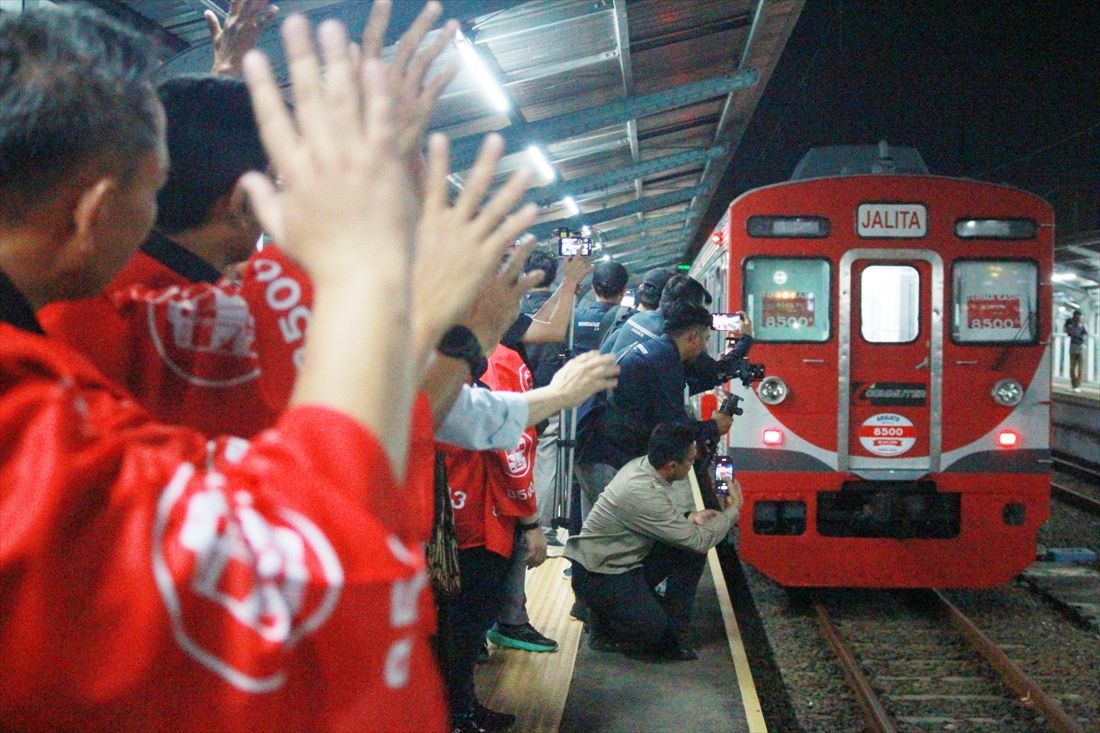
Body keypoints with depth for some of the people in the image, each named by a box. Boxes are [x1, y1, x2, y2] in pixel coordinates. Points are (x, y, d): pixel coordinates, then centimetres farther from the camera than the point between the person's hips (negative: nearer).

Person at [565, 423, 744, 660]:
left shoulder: (643, 465, -3)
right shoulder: (644, 492, -30)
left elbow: (663, 518, 17)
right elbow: (698, 540, -21)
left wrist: (690, 517, -2)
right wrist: (733, 510, -7)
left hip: (627, 560, 9)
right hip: (598, 576, -9)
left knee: (692, 551, -3)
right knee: (654, 629, -24)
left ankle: (675, 633, 3)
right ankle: (603, 623, 6)